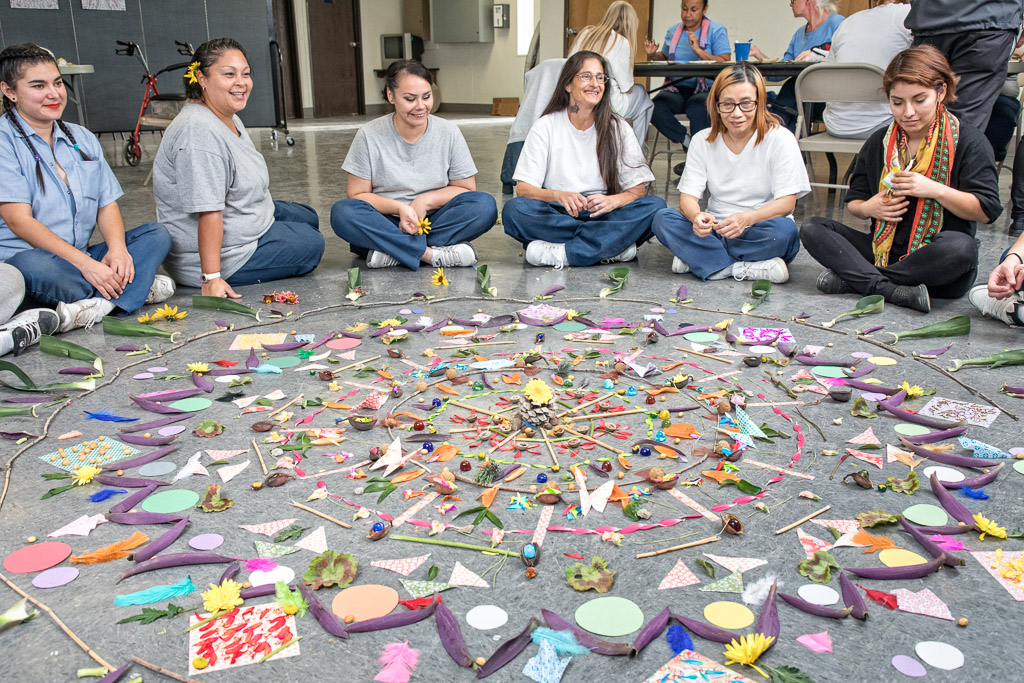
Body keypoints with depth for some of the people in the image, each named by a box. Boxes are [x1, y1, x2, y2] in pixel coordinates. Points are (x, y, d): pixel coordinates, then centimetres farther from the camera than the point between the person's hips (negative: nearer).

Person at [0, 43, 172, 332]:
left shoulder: (82, 138, 15)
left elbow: (107, 204, 9)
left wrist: (117, 249, -13)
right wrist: (85, 264, -23)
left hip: (82, 259, 7)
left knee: (157, 234, -9)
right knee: (33, 265, -40)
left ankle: (97, 304, -31)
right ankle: (135, 289, -20)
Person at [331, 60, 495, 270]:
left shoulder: (449, 133, 1)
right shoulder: (369, 136, -3)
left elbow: (466, 189, 4)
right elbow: (357, 195, -3)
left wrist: (425, 201, -13)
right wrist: (399, 208, -19)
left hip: (433, 222, 1)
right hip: (387, 222, -1)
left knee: (485, 206, -25)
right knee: (343, 212, -30)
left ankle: (391, 250, -26)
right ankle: (433, 254, -32)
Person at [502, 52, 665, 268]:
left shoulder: (617, 128, 4)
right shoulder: (546, 126, 2)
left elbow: (637, 190, -1)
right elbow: (523, 188, -7)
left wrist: (612, 201, -25)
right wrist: (558, 196, -29)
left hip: (602, 215, 1)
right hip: (557, 214, -1)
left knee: (655, 206, -24)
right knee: (514, 209, -30)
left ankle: (560, 254, -30)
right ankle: (614, 245, -25)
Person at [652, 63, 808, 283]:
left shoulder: (780, 139, -6)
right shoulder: (703, 141, 3)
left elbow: (787, 203, -13)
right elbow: (688, 196, -4)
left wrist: (745, 219, -34)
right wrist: (697, 216, -31)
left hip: (759, 234, -2)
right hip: (716, 231, 3)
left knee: (785, 230, -35)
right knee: (663, 219, -21)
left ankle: (695, 258, -21)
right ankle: (745, 269, -27)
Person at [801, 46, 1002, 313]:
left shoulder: (968, 141, -1)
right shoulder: (878, 142, 10)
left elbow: (988, 210, -7)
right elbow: (854, 202, 14)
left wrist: (935, 190, -19)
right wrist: (868, 208, -10)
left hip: (939, 268, -3)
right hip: (883, 251, 4)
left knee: (960, 246, -39)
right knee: (812, 228, -14)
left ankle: (854, 278, -26)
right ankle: (893, 291, -31)